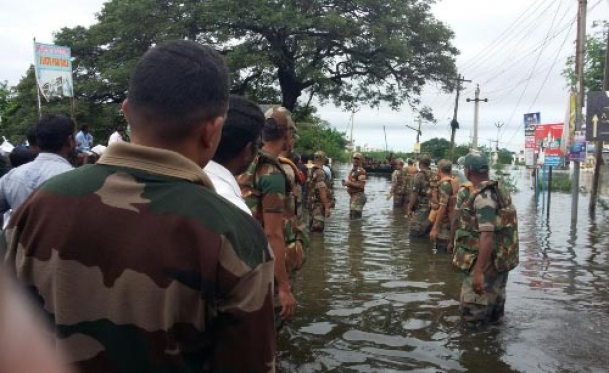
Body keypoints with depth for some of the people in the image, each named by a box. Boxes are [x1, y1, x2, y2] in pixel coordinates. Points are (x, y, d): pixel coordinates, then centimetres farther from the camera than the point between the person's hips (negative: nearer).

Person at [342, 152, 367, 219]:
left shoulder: (361, 171, -14)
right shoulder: (352, 170, 17)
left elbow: (361, 185, -24)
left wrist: (350, 183, -20)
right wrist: (346, 183, 8)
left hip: (358, 196, -11)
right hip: (352, 196, 11)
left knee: (356, 217, -11)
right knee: (351, 216, 17)